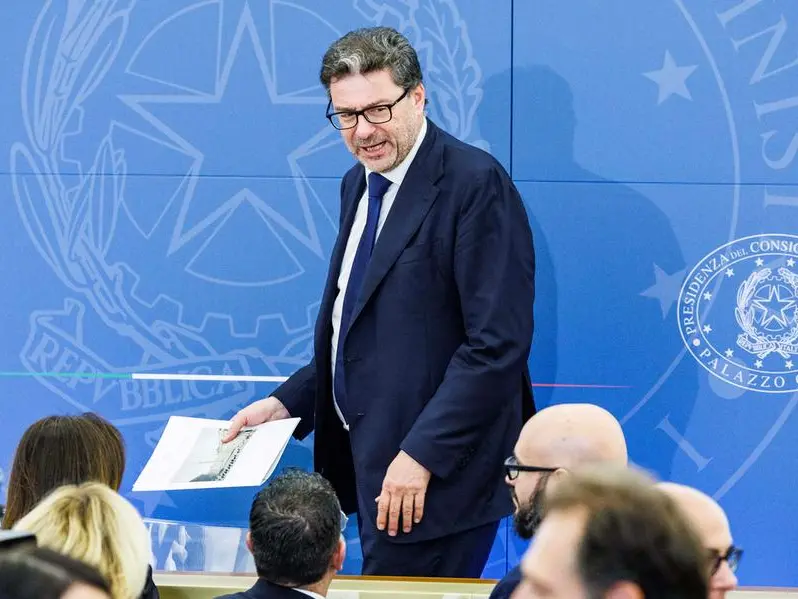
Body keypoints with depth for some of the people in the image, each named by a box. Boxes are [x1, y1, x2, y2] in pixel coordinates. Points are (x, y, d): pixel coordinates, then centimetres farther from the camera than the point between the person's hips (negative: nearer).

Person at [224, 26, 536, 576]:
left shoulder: (475, 183, -14)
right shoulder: (359, 185, 14)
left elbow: (498, 343, -19)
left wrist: (422, 455, -22)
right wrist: (288, 403, 7)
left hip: (435, 473, -8)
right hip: (373, 459, 8)